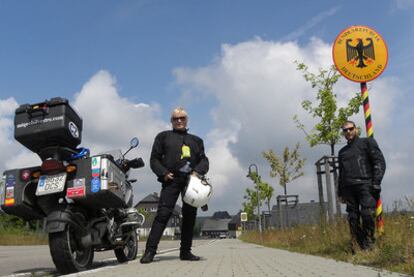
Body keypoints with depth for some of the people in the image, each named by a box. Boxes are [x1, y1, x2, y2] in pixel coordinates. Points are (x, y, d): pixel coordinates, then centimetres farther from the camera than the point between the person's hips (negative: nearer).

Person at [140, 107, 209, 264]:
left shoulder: (196, 140, 25)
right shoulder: (163, 136, 16)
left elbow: (204, 160, 16)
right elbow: (154, 159, 8)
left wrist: (198, 171, -5)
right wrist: (164, 173, -9)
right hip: (172, 180, -4)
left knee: (190, 216, 4)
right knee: (163, 214, -14)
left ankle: (186, 251, 13)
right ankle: (150, 251, -15)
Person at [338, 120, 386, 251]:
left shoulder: (367, 142, 10)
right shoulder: (342, 152, 25)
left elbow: (380, 162, 0)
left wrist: (376, 183, -11)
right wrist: (340, 192, 17)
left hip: (365, 185, -5)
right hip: (348, 188, 5)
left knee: (367, 213, -18)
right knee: (352, 218, -1)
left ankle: (369, 244, -9)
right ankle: (358, 247, 2)